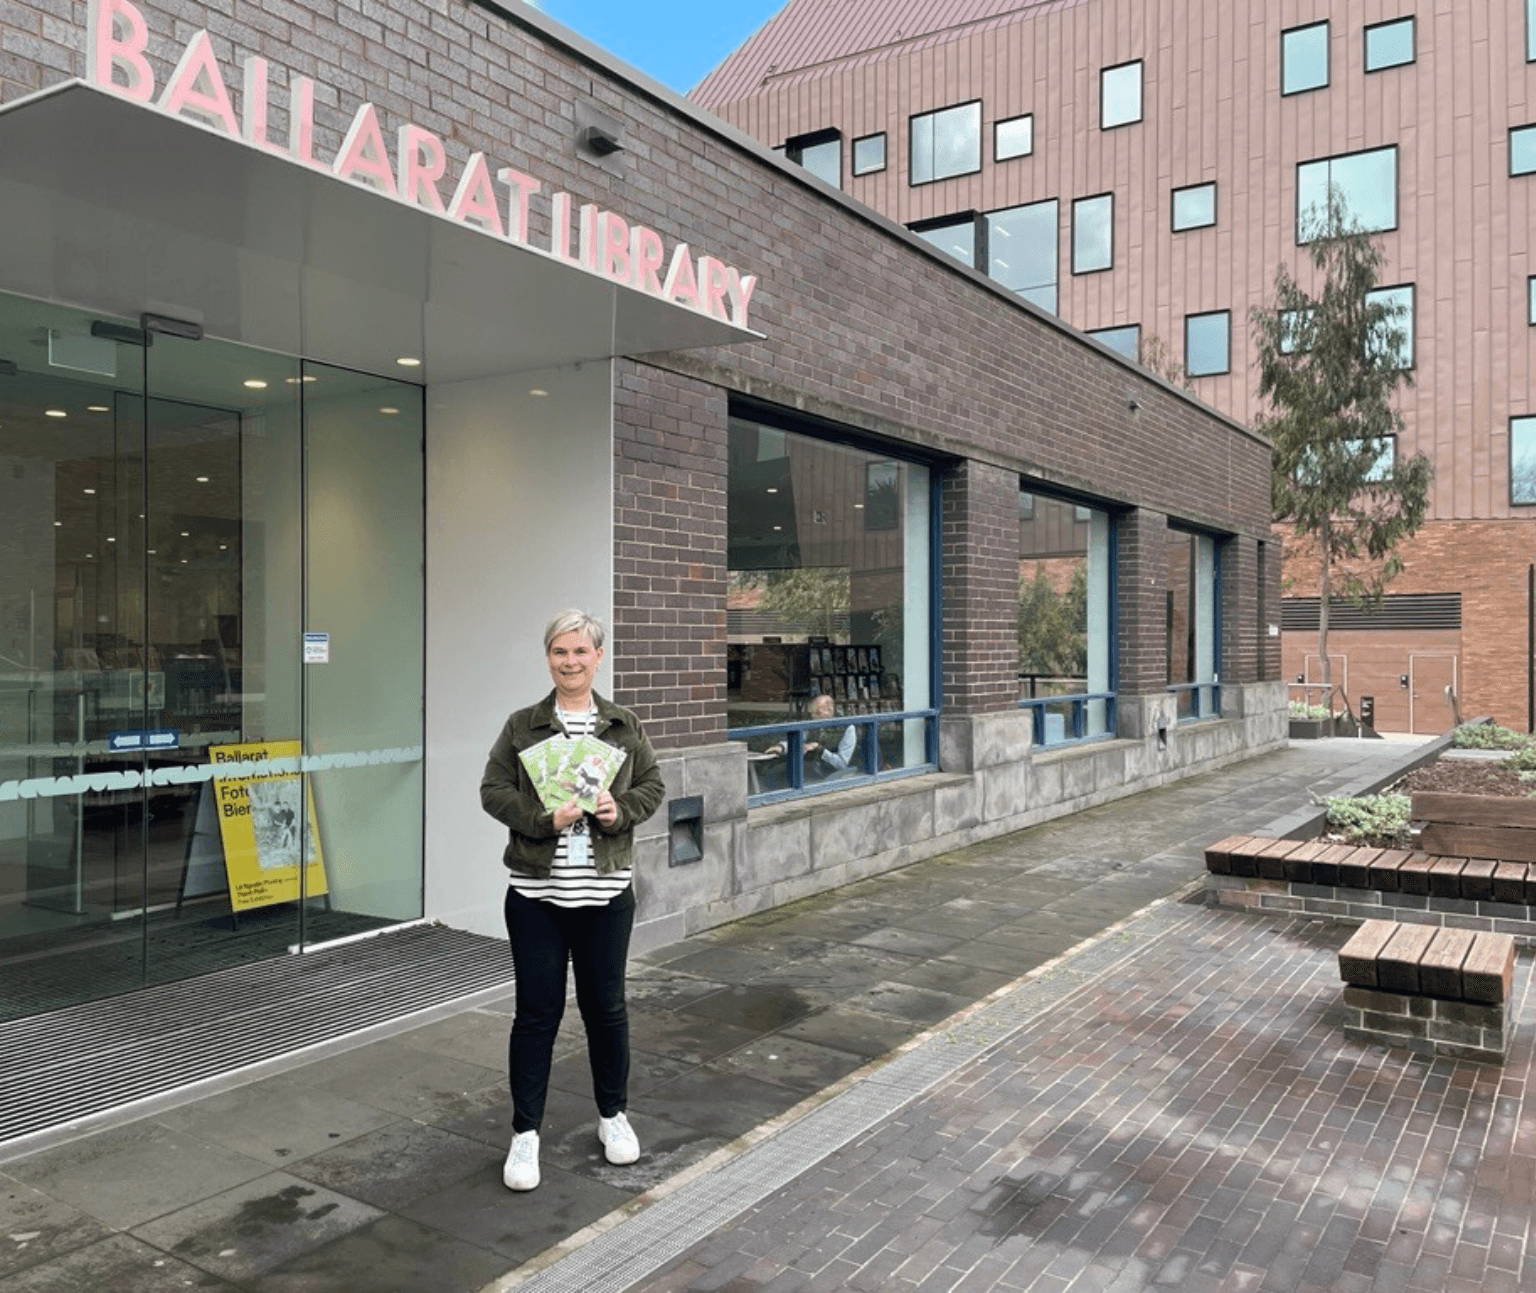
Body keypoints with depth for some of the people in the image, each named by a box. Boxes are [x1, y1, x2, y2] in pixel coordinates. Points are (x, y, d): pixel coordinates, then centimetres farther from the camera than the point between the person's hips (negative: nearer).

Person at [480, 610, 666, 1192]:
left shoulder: (624, 725, 4)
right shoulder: (522, 725, 1)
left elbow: (652, 785, 7)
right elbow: (493, 790, -1)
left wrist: (619, 810, -13)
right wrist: (543, 818, -17)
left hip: (605, 892, 1)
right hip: (535, 892, -1)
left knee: (606, 1007, 12)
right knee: (536, 1012, 4)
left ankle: (613, 1114, 33)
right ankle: (525, 1132, 19)